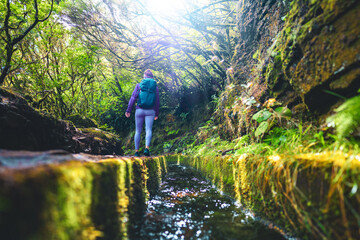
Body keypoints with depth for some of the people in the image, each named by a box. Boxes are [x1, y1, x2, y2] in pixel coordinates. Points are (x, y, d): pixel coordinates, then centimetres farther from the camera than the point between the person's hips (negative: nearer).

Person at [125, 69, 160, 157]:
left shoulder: (139, 85, 5)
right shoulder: (155, 87, 8)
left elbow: (133, 98, -2)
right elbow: (157, 102, 10)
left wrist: (128, 110, -1)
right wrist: (157, 114, 19)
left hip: (139, 110, 0)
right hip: (150, 111, 0)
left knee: (138, 131, 7)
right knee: (149, 130, -7)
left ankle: (136, 151, 9)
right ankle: (147, 148, -27)